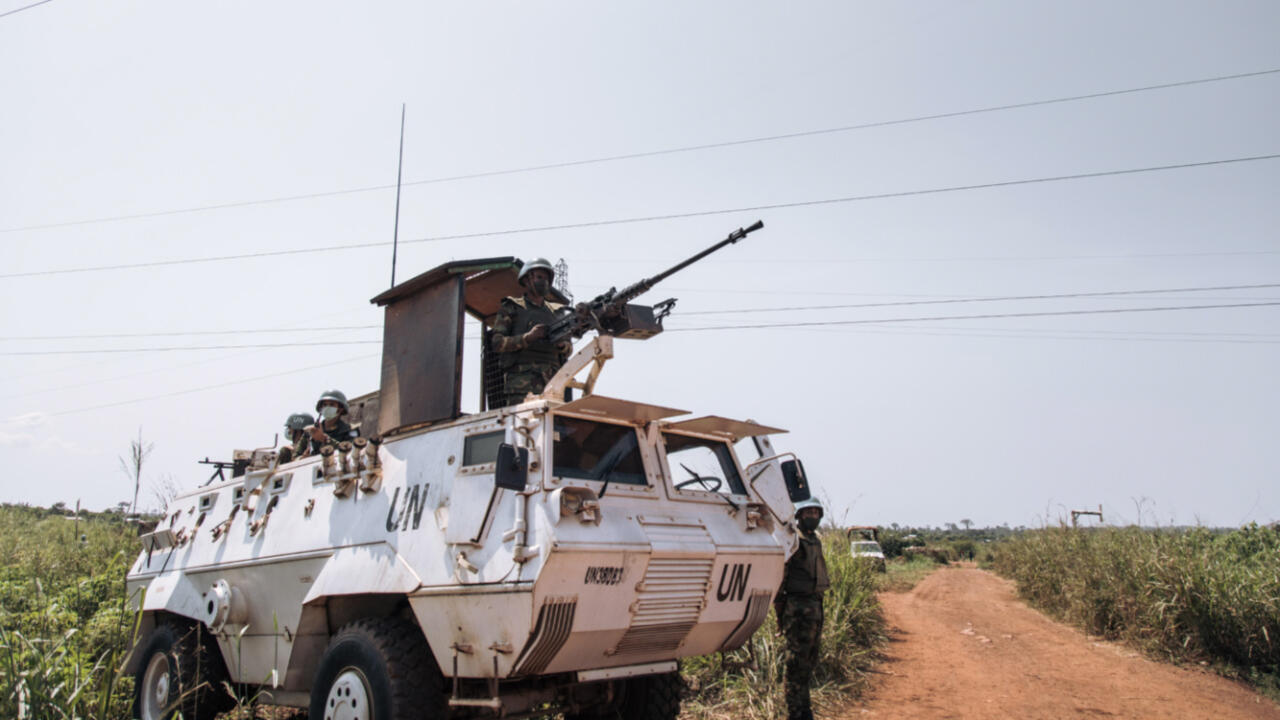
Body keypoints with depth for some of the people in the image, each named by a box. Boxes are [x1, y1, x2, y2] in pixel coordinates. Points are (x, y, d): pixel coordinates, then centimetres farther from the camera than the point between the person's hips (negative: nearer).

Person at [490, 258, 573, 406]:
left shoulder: (556, 312, 22)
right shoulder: (511, 308, 11)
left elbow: (569, 348, 20)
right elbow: (497, 343, 0)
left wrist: (562, 345, -5)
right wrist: (528, 338, -13)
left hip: (551, 381, 4)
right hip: (521, 381, -3)